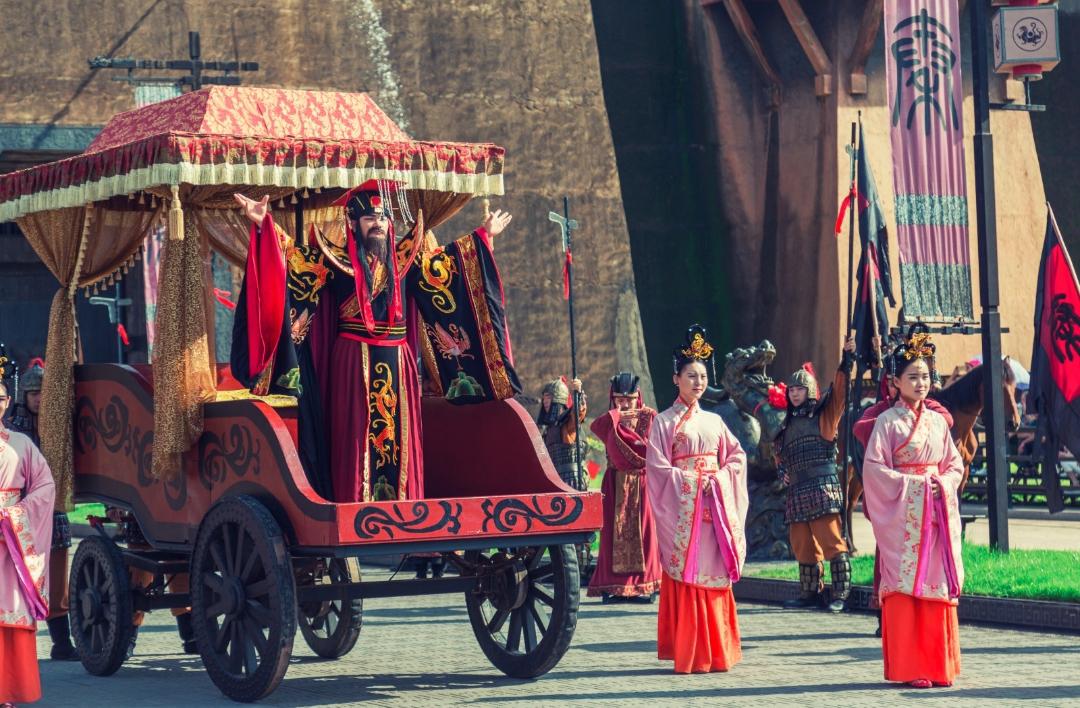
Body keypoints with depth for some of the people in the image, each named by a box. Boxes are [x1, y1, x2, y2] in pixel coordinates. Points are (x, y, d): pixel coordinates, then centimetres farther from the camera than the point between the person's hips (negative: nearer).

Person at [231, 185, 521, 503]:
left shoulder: (404, 258, 13)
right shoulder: (336, 259, 1)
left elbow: (445, 260, 26)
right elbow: (295, 256, -7)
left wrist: (483, 235, 31)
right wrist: (265, 225, -20)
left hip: (398, 363, 4)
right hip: (353, 362, -4)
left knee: (400, 439, 3)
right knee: (356, 438, -5)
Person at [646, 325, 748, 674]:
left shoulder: (713, 421, 14)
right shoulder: (664, 422, 0)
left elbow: (737, 456, 13)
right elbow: (656, 465, -7)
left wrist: (719, 478, -5)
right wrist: (692, 480, -14)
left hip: (715, 505, 4)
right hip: (682, 507, -4)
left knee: (715, 574, 2)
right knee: (686, 576, -7)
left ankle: (716, 652, 7)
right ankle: (690, 655, -6)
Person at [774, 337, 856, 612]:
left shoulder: (822, 414, 3)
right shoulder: (789, 424, 21)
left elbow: (839, 391, -10)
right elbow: (780, 453, 35)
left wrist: (847, 359, -19)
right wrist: (782, 470, 16)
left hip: (823, 486, -7)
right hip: (798, 490, 7)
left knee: (831, 540, -10)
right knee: (802, 544, 8)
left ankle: (840, 594, -10)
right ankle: (810, 593, 16)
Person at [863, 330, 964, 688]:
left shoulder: (938, 421, 13)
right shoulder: (888, 422, -2)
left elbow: (955, 464, 15)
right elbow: (873, 468, -9)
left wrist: (942, 483, -5)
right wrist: (911, 483, -14)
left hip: (937, 511, 5)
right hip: (902, 514, -5)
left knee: (938, 586, 2)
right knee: (904, 586, -5)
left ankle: (938, 665, 7)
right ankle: (908, 668, -2)